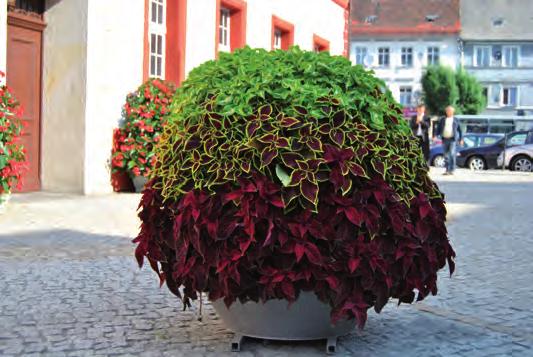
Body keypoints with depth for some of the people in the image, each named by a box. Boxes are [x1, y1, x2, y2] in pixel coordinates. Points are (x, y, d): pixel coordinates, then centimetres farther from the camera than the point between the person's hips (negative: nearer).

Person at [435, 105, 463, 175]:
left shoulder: (456, 120, 7)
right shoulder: (442, 119, 11)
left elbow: (460, 130, 10)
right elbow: (438, 128, 9)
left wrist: (461, 139, 4)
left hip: (453, 139, -3)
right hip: (445, 139, 3)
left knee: (452, 154, -14)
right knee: (446, 155, 5)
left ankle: (452, 170, -12)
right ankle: (447, 170, 12)